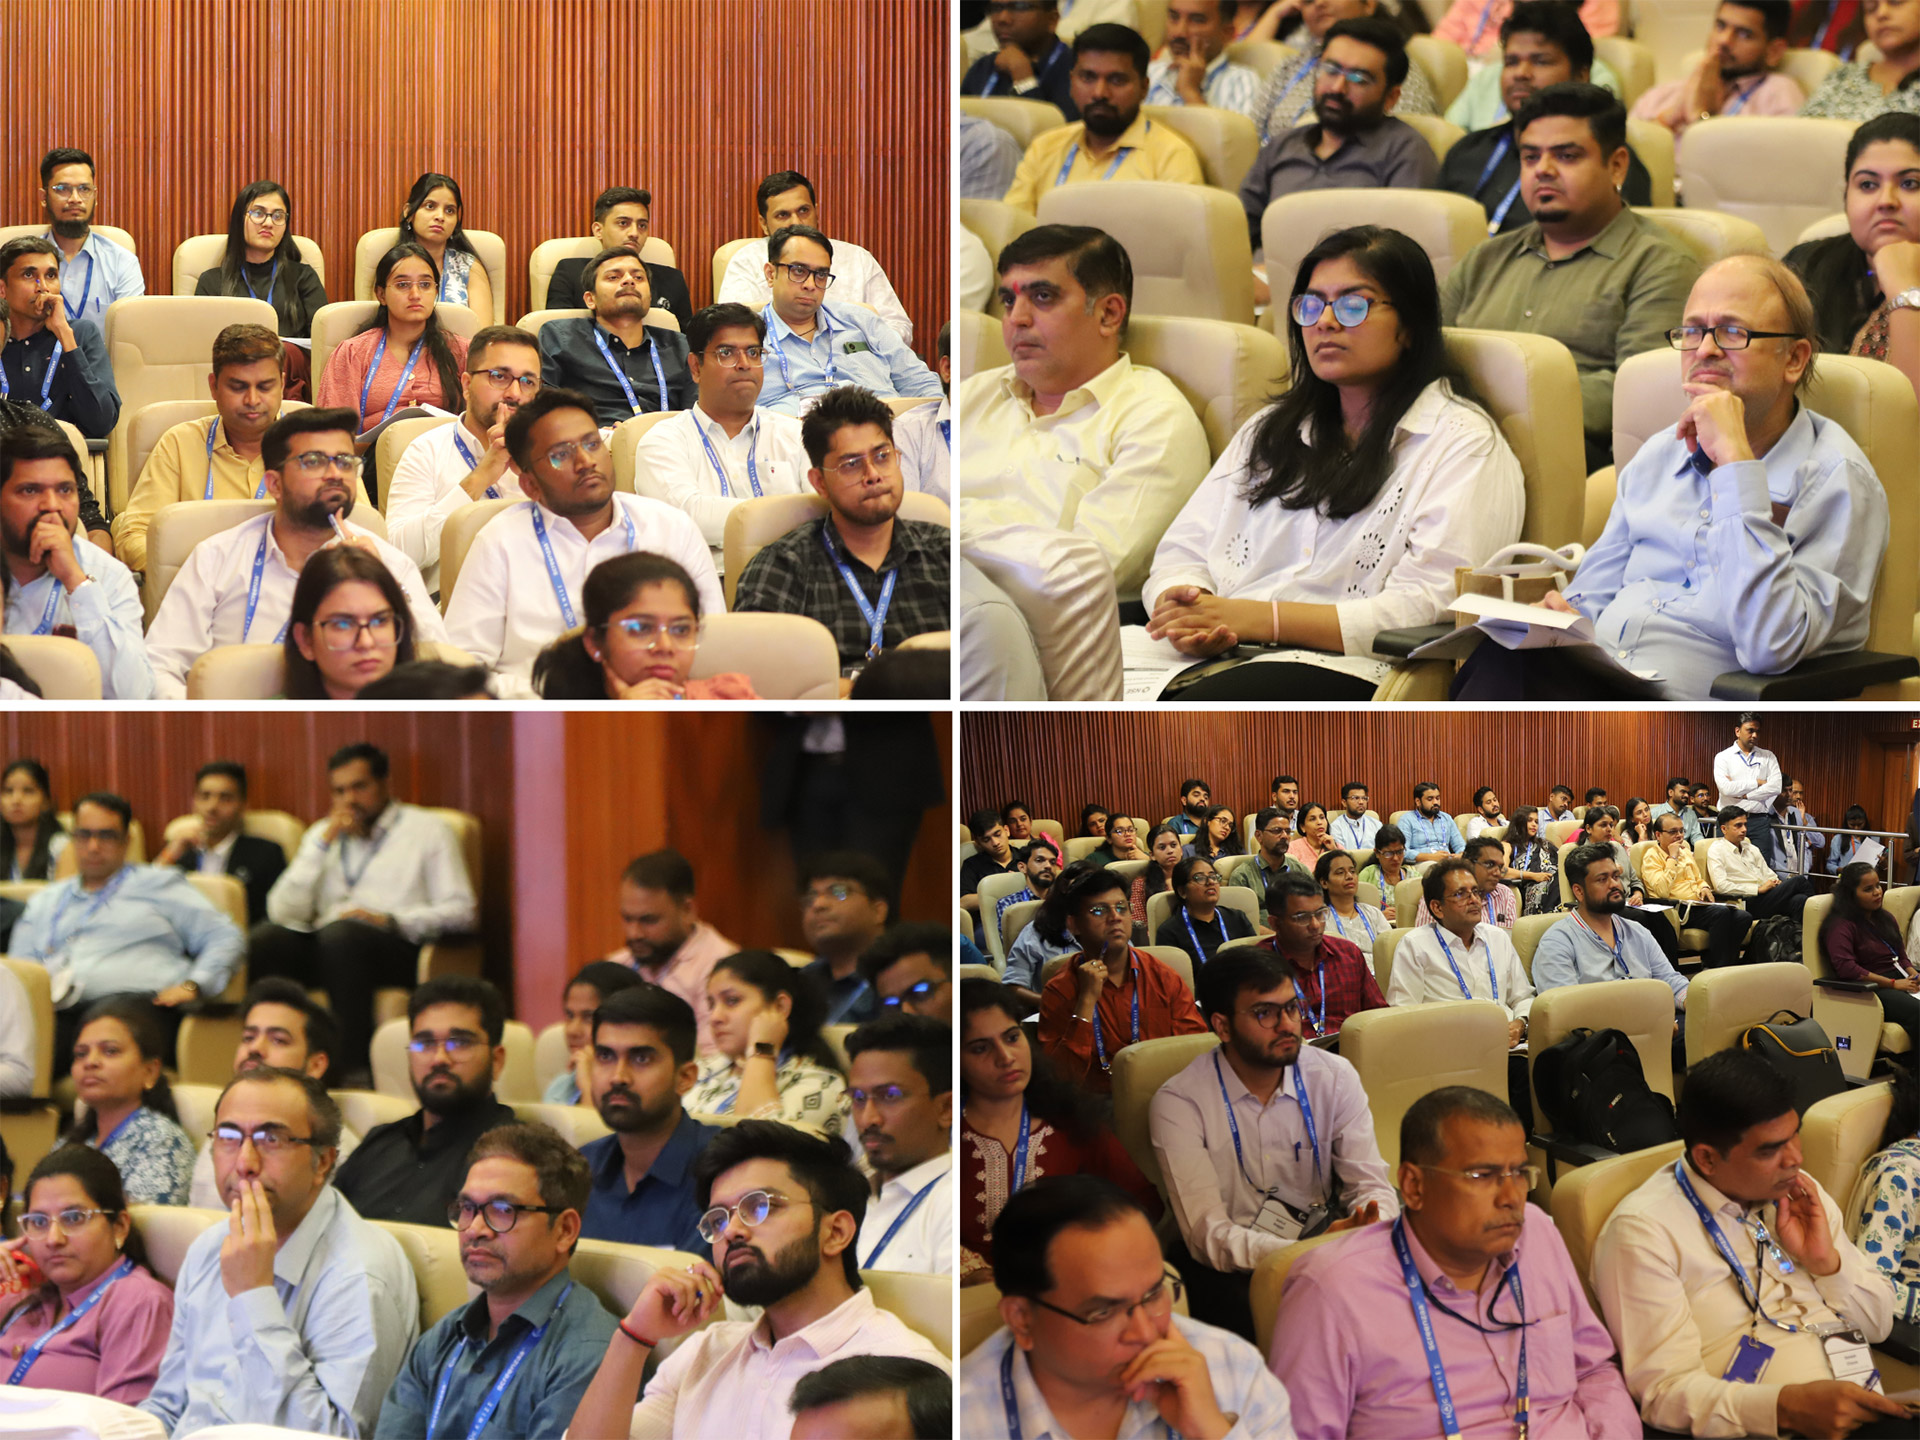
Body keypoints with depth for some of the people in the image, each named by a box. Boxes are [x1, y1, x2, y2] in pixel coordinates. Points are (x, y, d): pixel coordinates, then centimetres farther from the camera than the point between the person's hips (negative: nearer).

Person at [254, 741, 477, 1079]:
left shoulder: (427, 829, 13)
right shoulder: (321, 833, 25)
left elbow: (461, 912, 0)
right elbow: (282, 912, 10)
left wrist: (390, 920, -13)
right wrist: (323, 844, 3)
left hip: (396, 945, -4)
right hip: (324, 948, 4)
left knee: (341, 933, -37)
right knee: (265, 940, -27)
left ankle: (353, 1067, -37)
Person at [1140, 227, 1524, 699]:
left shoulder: (1462, 442, 5)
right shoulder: (1269, 430, 27)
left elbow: (1428, 610, -8)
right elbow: (1182, 552, 21)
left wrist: (1259, 617, -14)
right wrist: (1187, 617, -5)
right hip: (1221, 660, 5)